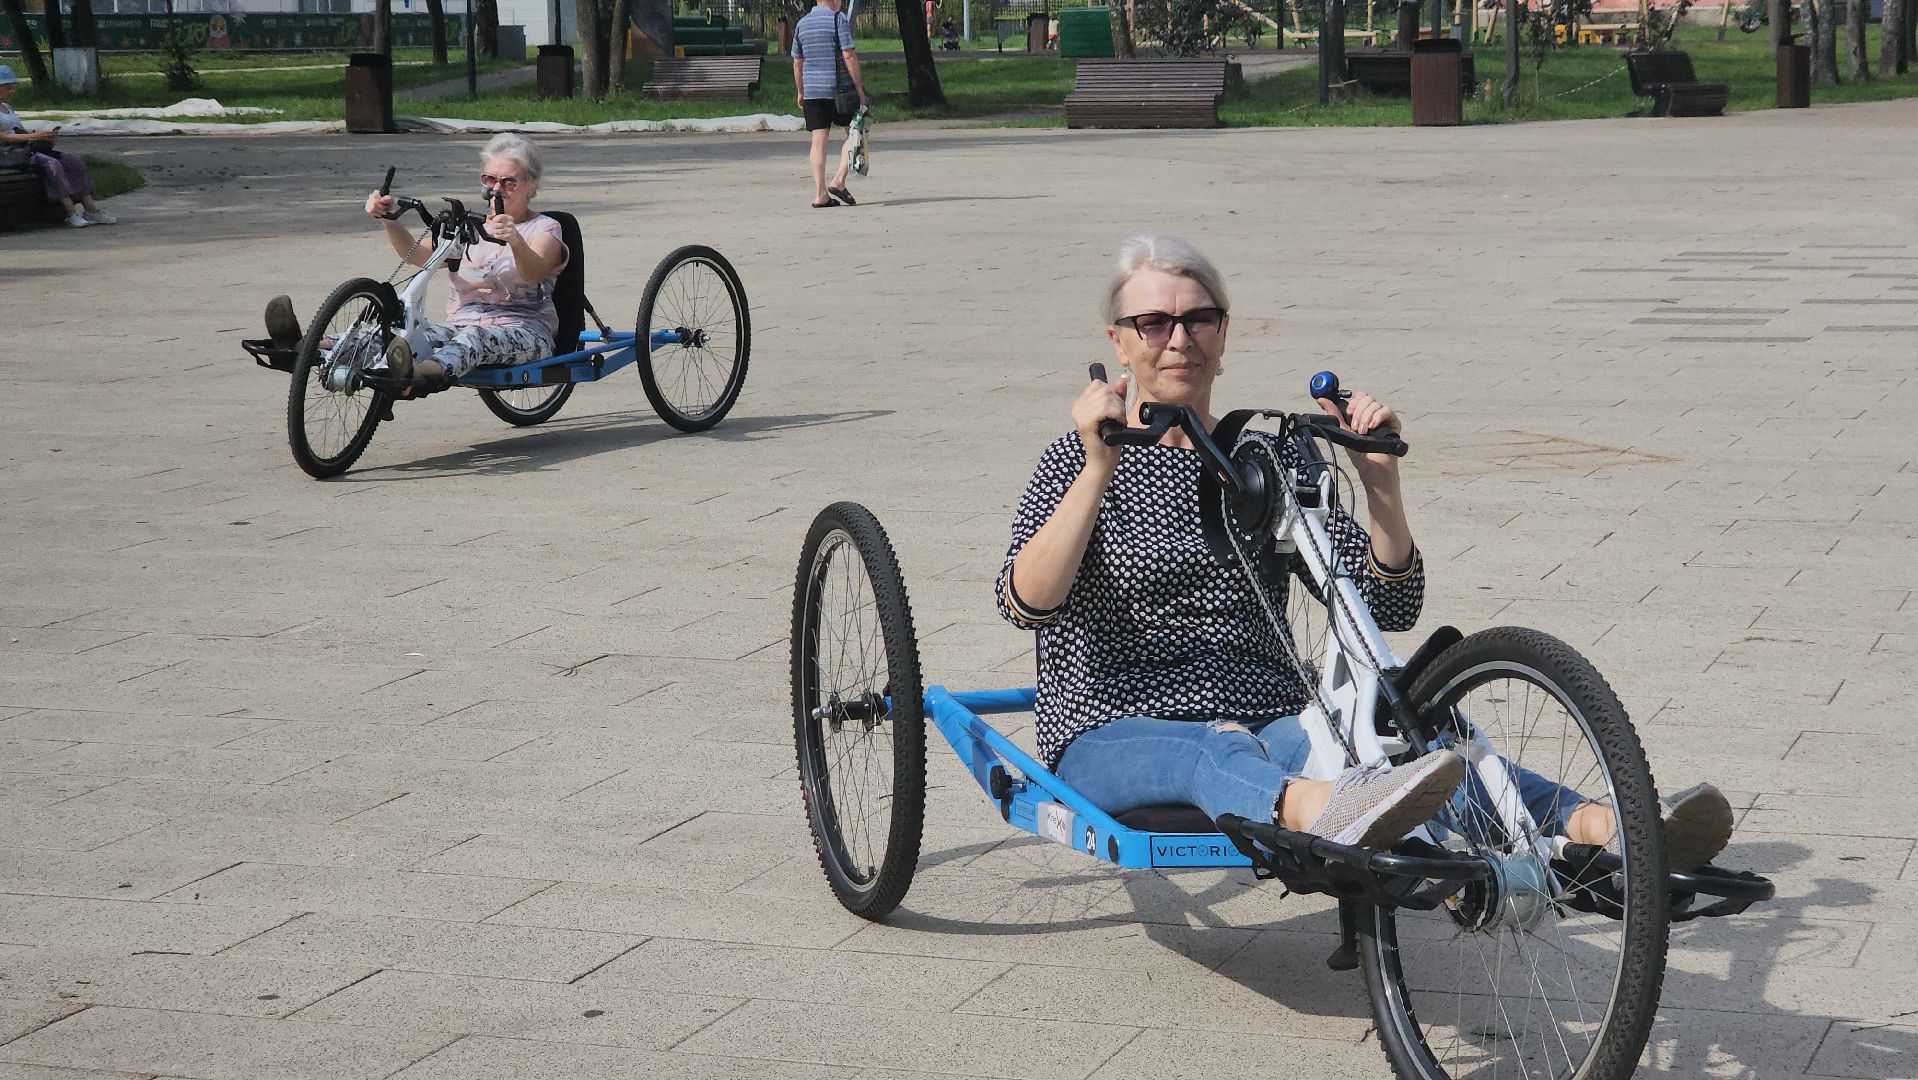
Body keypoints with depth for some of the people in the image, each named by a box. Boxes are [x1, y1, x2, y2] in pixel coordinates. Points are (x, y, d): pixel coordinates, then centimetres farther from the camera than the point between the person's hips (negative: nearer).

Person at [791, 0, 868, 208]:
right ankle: (839, 181, -4)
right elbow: (848, 56, -12)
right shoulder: (838, 19, -6)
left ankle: (820, 194, 0)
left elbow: (797, 62, 15)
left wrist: (801, 92, 23)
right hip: (838, 88, -5)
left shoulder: (802, 24, 11)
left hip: (812, 90, 5)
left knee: (819, 140, 4)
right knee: (854, 133, 9)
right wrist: (859, 88, -8)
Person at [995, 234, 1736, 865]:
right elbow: (1026, 603, -15)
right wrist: (1098, 471, -25)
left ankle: (1595, 829, -55)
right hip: (1115, 740, -4)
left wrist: (1380, 481, -10)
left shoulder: (1267, 461, 14)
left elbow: (1390, 606, 6)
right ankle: (1327, 813, -75)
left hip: (1265, 726, 4)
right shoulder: (1082, 462, 4)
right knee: (1209, 753, -40)